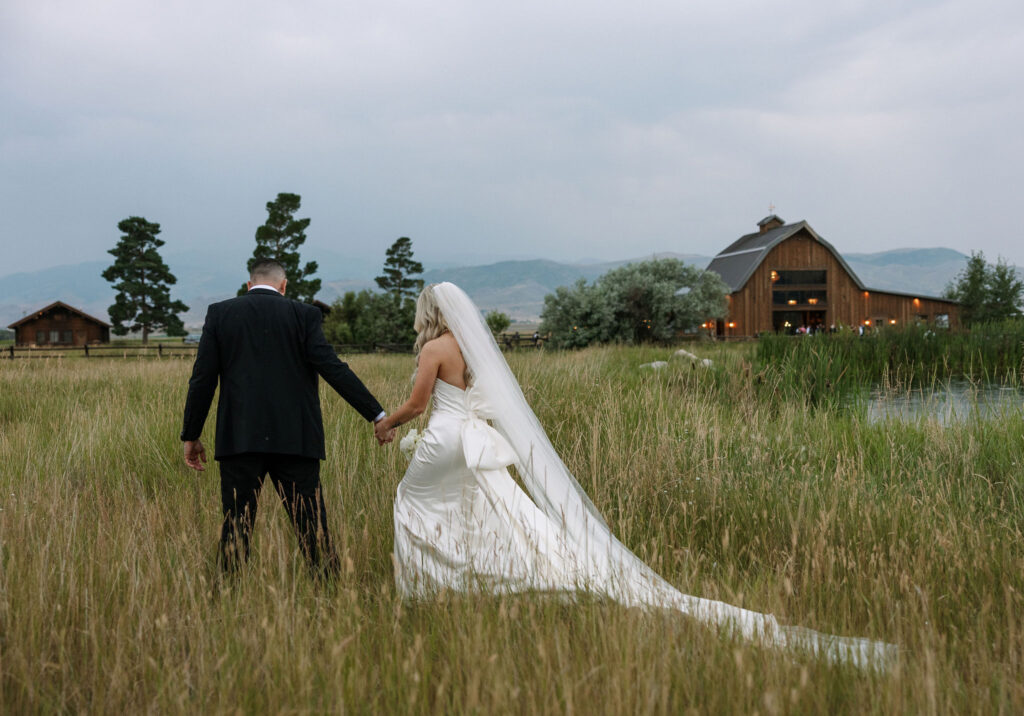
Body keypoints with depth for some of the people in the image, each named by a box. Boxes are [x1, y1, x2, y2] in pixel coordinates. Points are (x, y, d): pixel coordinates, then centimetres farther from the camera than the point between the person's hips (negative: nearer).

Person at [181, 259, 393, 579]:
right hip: (294, 440, -1)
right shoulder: (304, 315, 1)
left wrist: (191, 435, 12)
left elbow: (202, 378, 3)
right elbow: (332, 368, -7)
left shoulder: (219, 313, 5)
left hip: (240, 439, 1)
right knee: (313, 527, 5)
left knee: (234, 531, 7)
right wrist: (377, 415, -4)